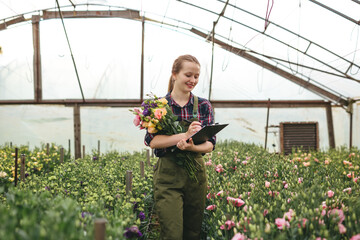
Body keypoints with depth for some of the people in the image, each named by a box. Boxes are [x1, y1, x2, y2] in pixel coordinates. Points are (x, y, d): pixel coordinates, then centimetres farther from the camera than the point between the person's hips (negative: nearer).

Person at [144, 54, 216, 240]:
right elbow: (152, 140, -12)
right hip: (167, 175, -3)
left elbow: (210, 144, 0)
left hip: (196, 173, 3)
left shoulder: (203, 106, 7)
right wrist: (184, 135, -25)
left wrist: (192, 147, -22)